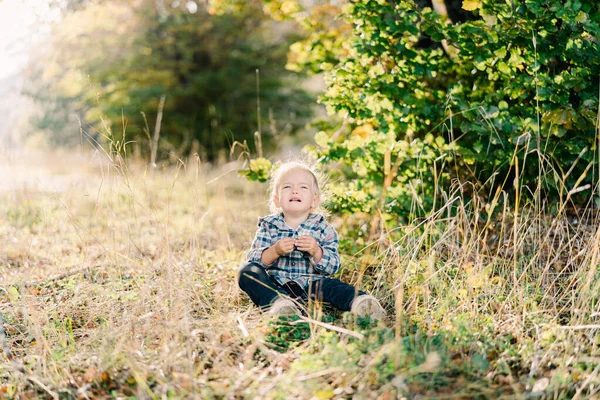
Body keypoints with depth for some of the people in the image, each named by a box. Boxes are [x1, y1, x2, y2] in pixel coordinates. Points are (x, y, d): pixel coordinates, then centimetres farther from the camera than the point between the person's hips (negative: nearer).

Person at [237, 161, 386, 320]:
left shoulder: (323, 228, 3)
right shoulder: (269, 225, 5)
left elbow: (333, 266, -3)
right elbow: (253, 258, -5)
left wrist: (316, 251, -23)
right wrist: (275, 251, -23)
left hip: (308, 285, -1)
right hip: (274, 285, 1)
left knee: (330, 285, -30)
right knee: (248, 271, -25)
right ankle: (277, 303, -48)